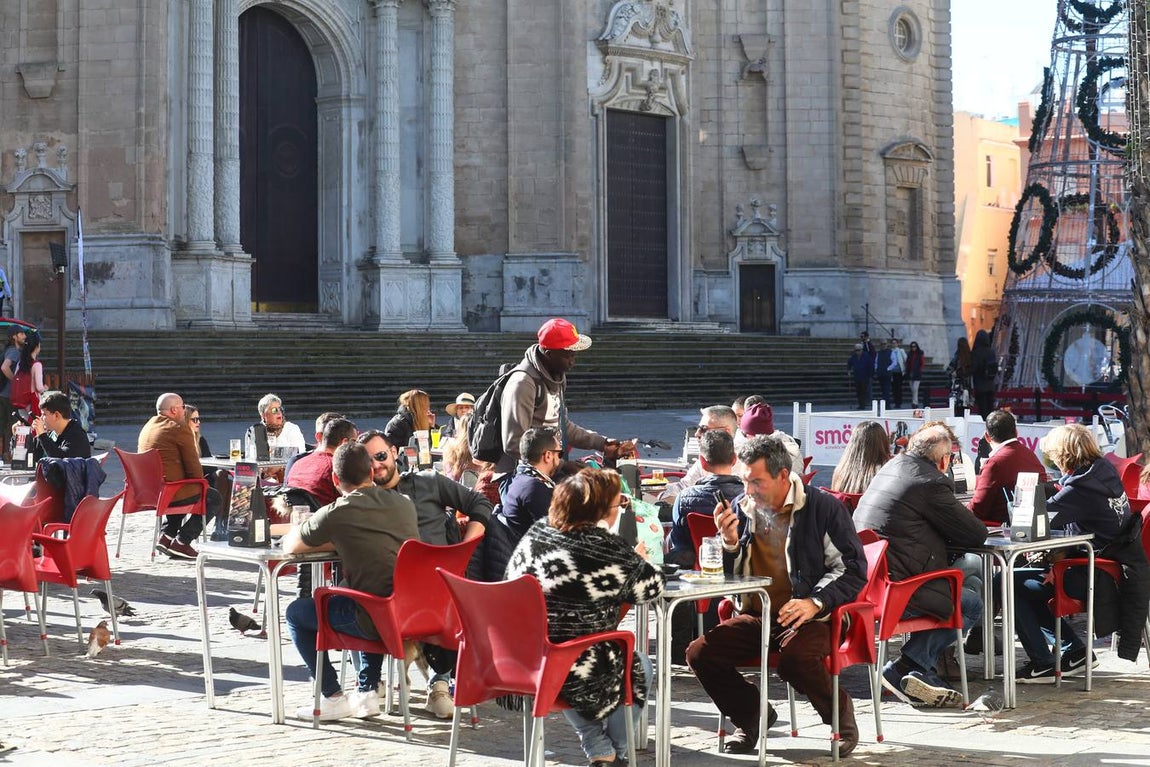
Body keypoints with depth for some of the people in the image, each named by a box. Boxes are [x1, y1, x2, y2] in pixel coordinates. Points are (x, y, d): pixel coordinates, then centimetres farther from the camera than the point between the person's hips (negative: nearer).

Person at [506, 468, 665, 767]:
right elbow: (652, 586, 1)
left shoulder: (536, 533, 0)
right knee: (639, 665, 25)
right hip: (576, 676, -5)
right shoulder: (609, 551, -14)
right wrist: (639, 561, 25)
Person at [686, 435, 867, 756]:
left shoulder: (823, 508, -5)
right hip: (755, 616, 5)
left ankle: (840, 714, -3)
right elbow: (726, 580, 11)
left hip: (810, 617, -5)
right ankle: (752, 715, 9)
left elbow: (853, 568, -7)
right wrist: (729, 543, -10)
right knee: (700, 653, -17)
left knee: (795, 658, -37)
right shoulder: (740, 510, 8)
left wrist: (815, 602, -21)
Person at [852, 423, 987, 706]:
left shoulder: (890, 467, 17)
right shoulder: (932, 483, -11)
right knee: (972, 605, 5)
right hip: (893, 585, -9)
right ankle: (905, 669, -1)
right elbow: (976, 534, -3)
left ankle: (921, 672, 15)